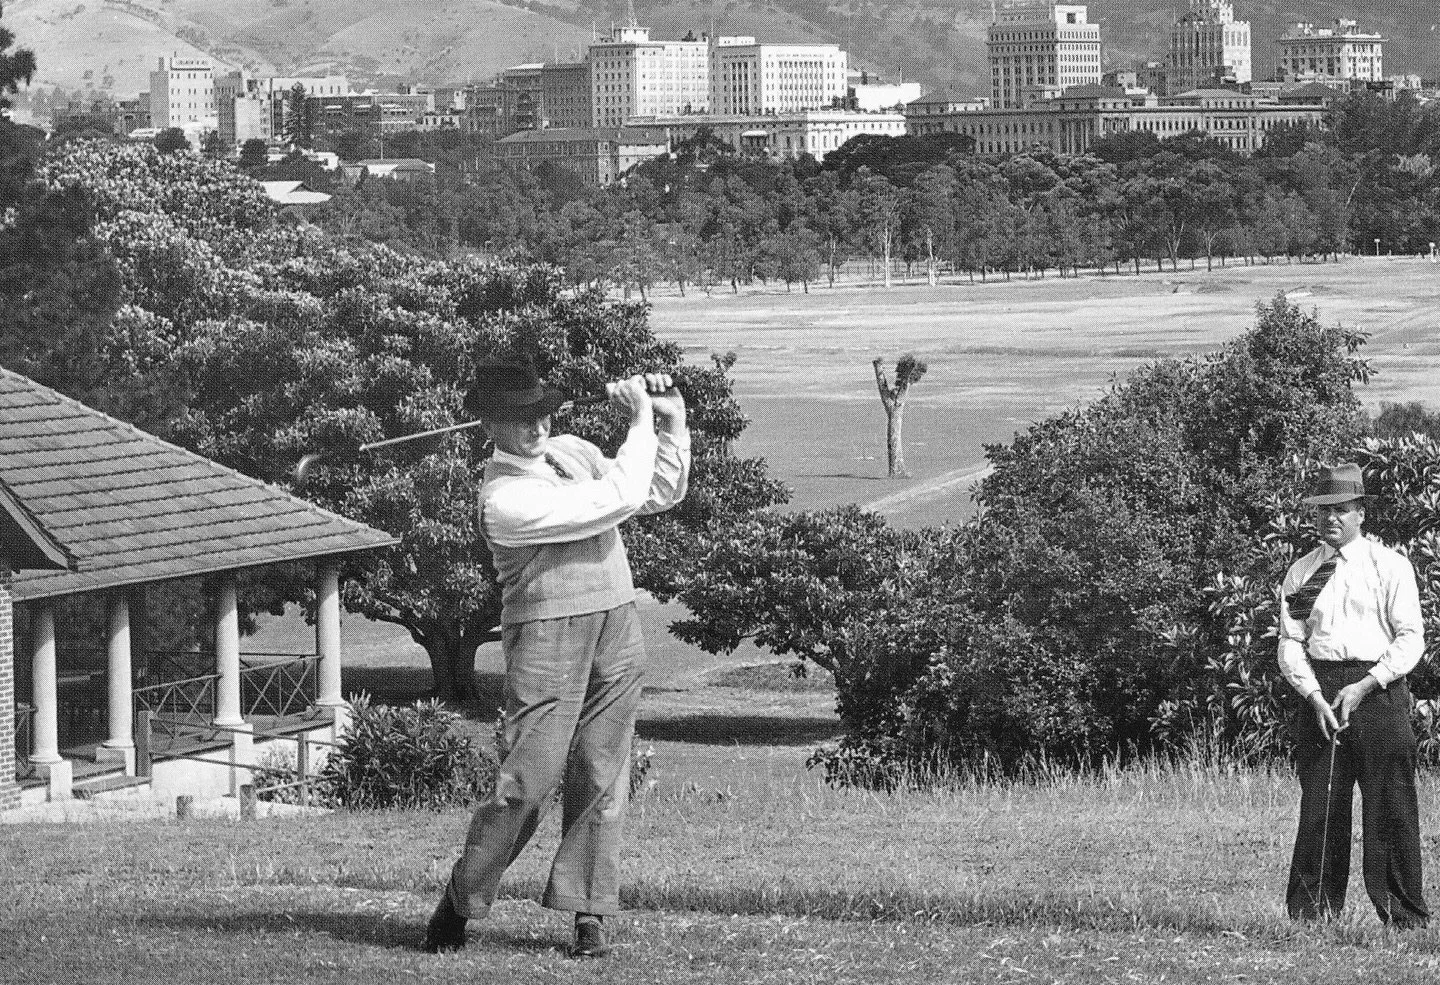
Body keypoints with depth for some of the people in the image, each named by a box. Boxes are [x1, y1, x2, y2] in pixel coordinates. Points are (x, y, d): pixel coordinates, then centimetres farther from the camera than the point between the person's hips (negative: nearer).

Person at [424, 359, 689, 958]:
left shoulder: (570, 451, 11)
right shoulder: (505, 499, -17)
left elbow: (660, 494, 18)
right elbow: (621, 500, -19)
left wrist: (672, 424, 5)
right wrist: (641, 422, -8)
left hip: (616, 628, 7)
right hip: (548, 633, -7)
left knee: (600, 779, 3)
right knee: (529, 780, -10)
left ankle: (587, 913, 6)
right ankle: (458, 904, 1)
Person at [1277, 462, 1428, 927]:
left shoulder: (1390, 566, 1)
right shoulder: (1301, 574, 11)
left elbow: (1411, 638, -4)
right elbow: (1290, 643, 8)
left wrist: (1363, 688, -13)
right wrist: (1315, 696, -8)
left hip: (1379, 690, -3)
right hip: (1320, 692, 3)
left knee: (1391, 810, -3)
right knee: (1319, 805, 1)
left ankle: (1404, 918, 2)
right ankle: (1310, 915, 5)